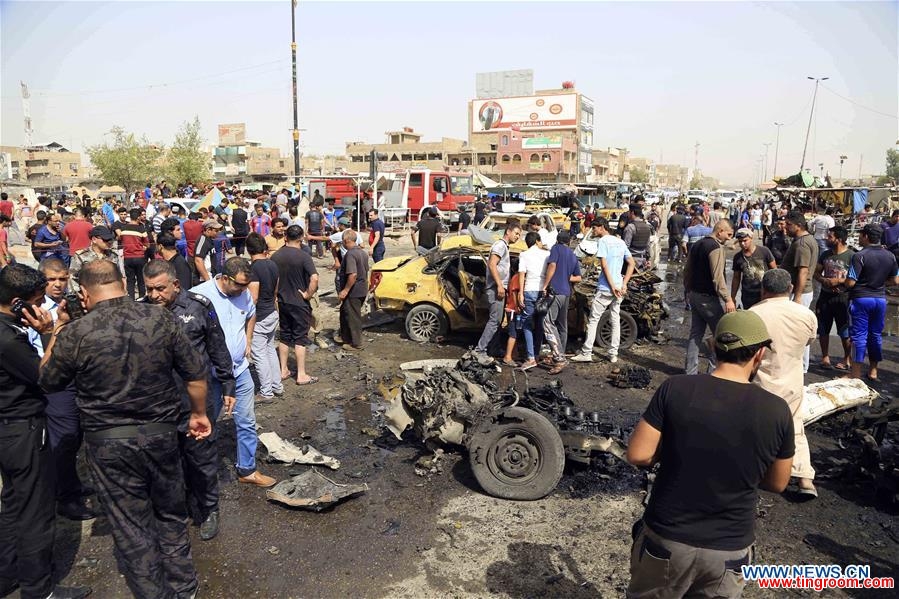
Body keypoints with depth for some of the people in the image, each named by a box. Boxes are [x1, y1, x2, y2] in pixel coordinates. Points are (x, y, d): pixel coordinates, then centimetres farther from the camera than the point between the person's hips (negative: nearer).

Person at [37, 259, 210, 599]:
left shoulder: (75, 334, -13)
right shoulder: (160, 319, -8)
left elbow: (47, 382, 5)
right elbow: (196, 374, -3)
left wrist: (55, 334, 15)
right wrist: (199, 414, 12)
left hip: (108, 443, -2)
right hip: (161, 433, 2)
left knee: (131, 527, 13)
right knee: (171, 514, 20)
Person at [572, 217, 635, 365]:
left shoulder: (603, 241, -8)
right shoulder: (620, 242, 13)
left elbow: (604, 265, -16)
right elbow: (632, 263, 12)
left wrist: (612, 286, -15)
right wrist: (624, 284, 5)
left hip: (605, 288, -7)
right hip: (619, 288, 7)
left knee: (593, 319, -1)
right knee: (615, 320, 11)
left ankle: (586, 353, 0)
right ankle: (613, 354, 14)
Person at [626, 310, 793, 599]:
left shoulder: (675, 388, -16)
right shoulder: (777, 410, -12)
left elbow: (638, 455, -14)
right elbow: (777, 483, 1)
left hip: (665, 540, -1)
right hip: (730, 550, 1)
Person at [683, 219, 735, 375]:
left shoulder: (697, 244, 12)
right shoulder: (716, 247, -15)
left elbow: (687, 271, 19)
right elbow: (717, 277, -24)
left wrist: (689, 291, 27)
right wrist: (728, 299, -24)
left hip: (694, 295, 9)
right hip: (708, 298, -9)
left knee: (695, 334, 11)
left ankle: (690, 371, 14)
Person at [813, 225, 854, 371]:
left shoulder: (851, 256, -12)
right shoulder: (826, 254, 6)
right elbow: (816, 272, 10)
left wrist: (839, 280, -20)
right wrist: (823, 280, -8)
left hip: (843, 297, -5)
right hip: (825, 295, 5)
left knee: (845, 331, 5)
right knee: (823, 329, 11)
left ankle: (847, 359, 20)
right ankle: (825, 356, 25)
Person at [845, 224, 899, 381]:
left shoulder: (859, 256, -17)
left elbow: (850, 283, -19)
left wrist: (843, 280, 2)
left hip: (861, 298, -5)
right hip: (880, 299, 6)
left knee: (859, 335, 0)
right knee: (876, 334, 15)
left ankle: (856, 372, 3)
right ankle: (873, 370, 23)